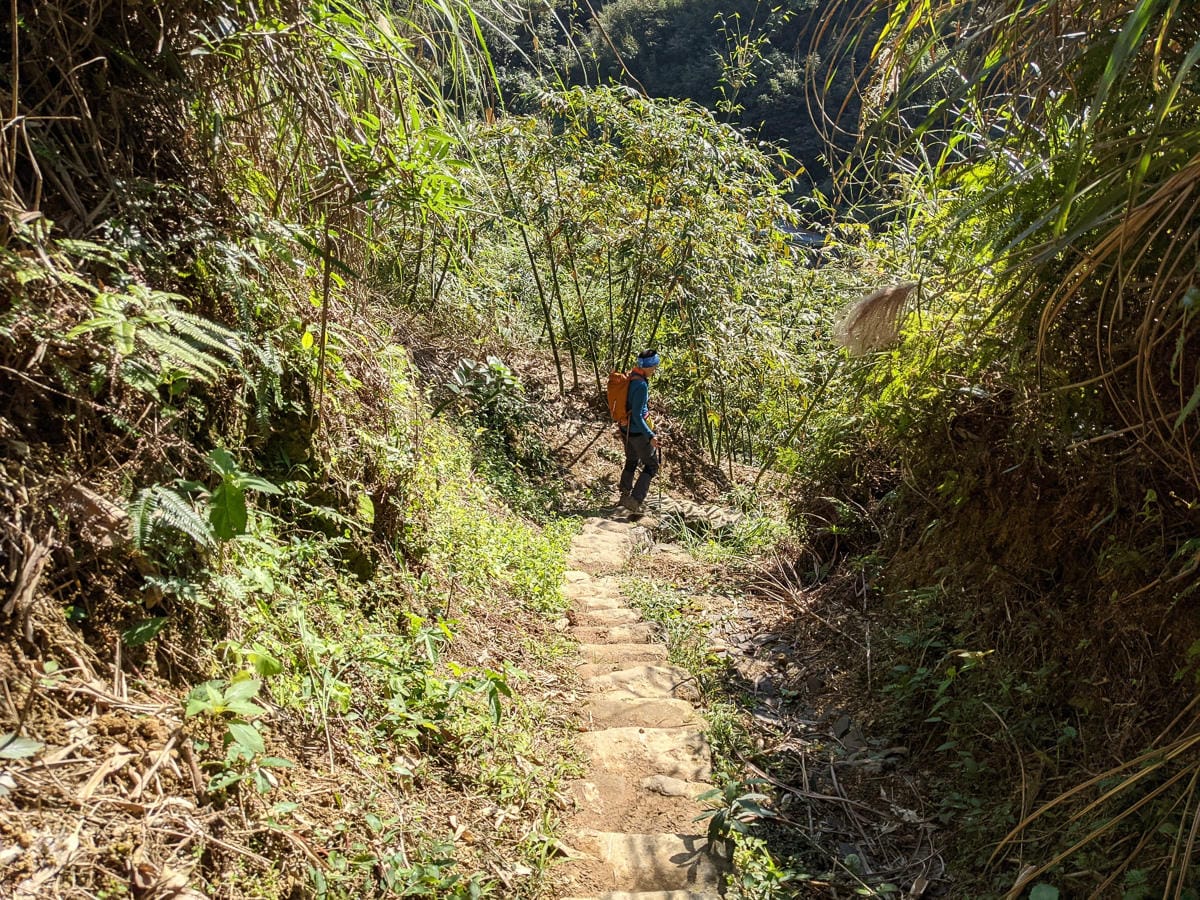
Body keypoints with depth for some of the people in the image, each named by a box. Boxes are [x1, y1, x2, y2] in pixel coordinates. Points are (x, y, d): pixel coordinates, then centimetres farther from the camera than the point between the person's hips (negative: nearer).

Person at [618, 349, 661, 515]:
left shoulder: (630, 377, 1)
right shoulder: (641, 385, -26)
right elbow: (637, 415, -25)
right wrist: (650, 436, -25)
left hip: (625, 428, 9)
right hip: (638, 431, -9)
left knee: (631, 462, 25)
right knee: (651, 466, 4)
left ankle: (625, 496, 37)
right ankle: (635, 501, -1)